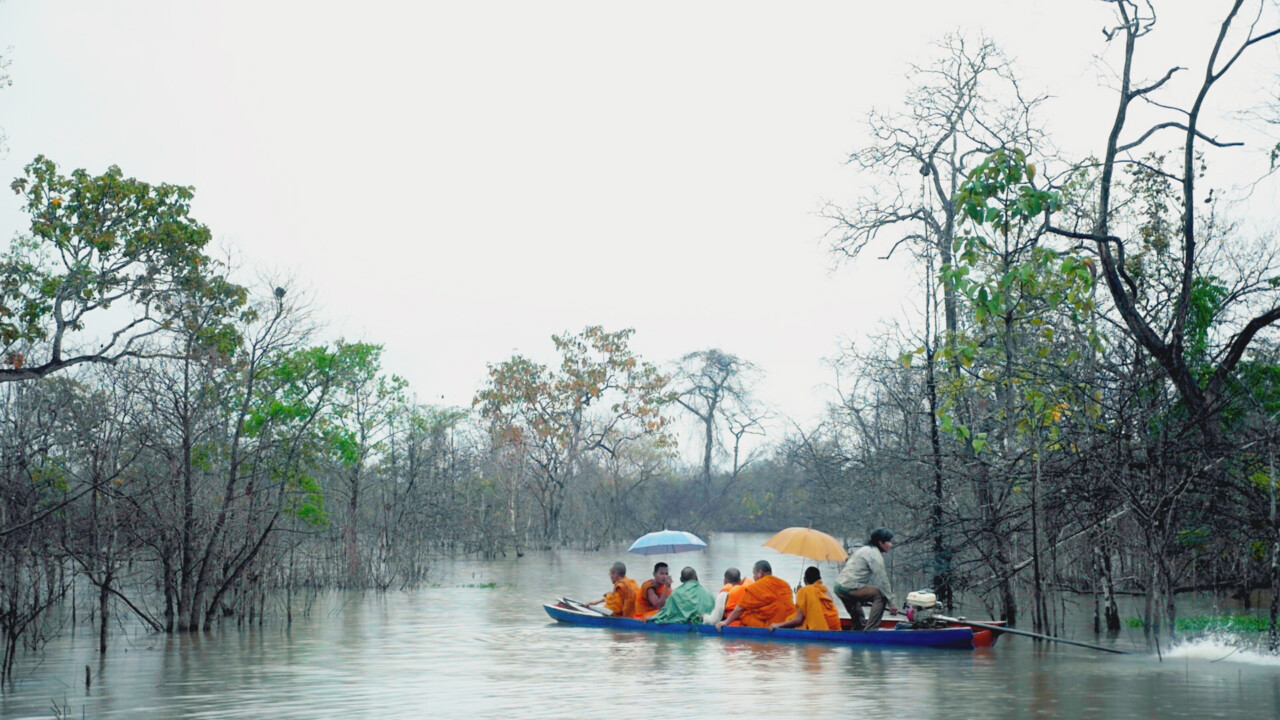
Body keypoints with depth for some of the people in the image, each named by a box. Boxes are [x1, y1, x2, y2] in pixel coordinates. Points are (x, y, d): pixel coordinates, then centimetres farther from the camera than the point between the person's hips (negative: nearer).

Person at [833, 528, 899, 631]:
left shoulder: (865, 549, 20)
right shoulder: (874, 554, -10)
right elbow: (882, 579, -12)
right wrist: (891, 603, -7)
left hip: (839, 587, 10)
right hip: (850, 587, -10)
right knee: (880, 596, -12)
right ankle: (870, 630, -15)